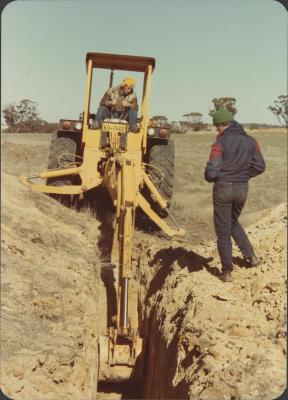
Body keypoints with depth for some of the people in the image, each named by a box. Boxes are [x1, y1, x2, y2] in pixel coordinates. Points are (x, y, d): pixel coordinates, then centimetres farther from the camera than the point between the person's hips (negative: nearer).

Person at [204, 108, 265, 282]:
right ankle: (250, 256, 22)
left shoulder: (221, 143, -13)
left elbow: (211, 172, -17)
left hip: (223, 188, -5)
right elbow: (259, 167, 5)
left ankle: (227, 271, 13)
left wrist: (211, 178, 6)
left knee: (223, 230, 7)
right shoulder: (250, 141, 2)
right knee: (233, 222, 29)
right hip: (243, 188, 5)